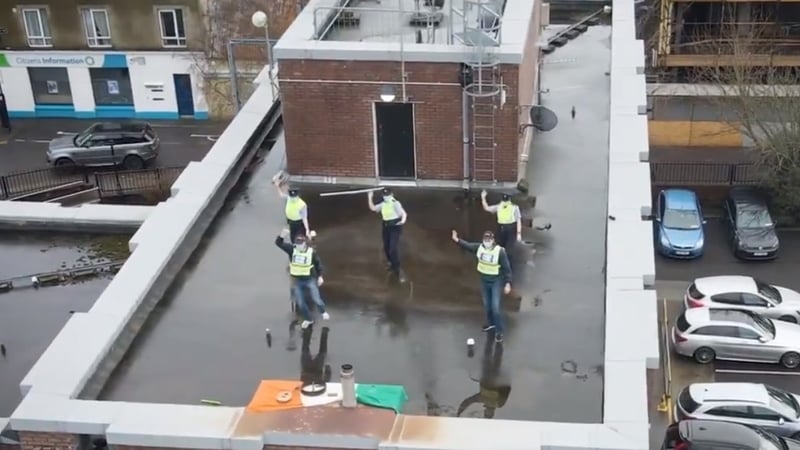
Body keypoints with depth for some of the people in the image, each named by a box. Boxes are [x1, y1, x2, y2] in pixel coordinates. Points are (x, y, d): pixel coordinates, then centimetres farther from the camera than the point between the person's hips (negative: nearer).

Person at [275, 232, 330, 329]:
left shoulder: (311, 252, -12)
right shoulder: (292, 249, -10)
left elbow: (318, 264, 3)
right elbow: (278, 243, -13)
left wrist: (320, 276, 3)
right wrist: (282, 235, -33)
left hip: (310, 279, -2)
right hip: (297, 281, 2)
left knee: (316, 299, 1)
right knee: (300, 303, 7)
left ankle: (323, 312, 34)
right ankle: (308, 319, 29)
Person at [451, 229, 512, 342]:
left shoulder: (500, 251, -22)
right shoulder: (479, 247, -9)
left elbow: (507, 268, -17)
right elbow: (467, 245, 3)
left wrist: (507, 283, -18)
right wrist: (457, 240, -16)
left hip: (496, 281, -5)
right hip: (484, 280, 5)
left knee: (495, 306, -8)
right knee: (486, 304, 19)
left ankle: (499, 331, 5)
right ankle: (491, 323, 43)